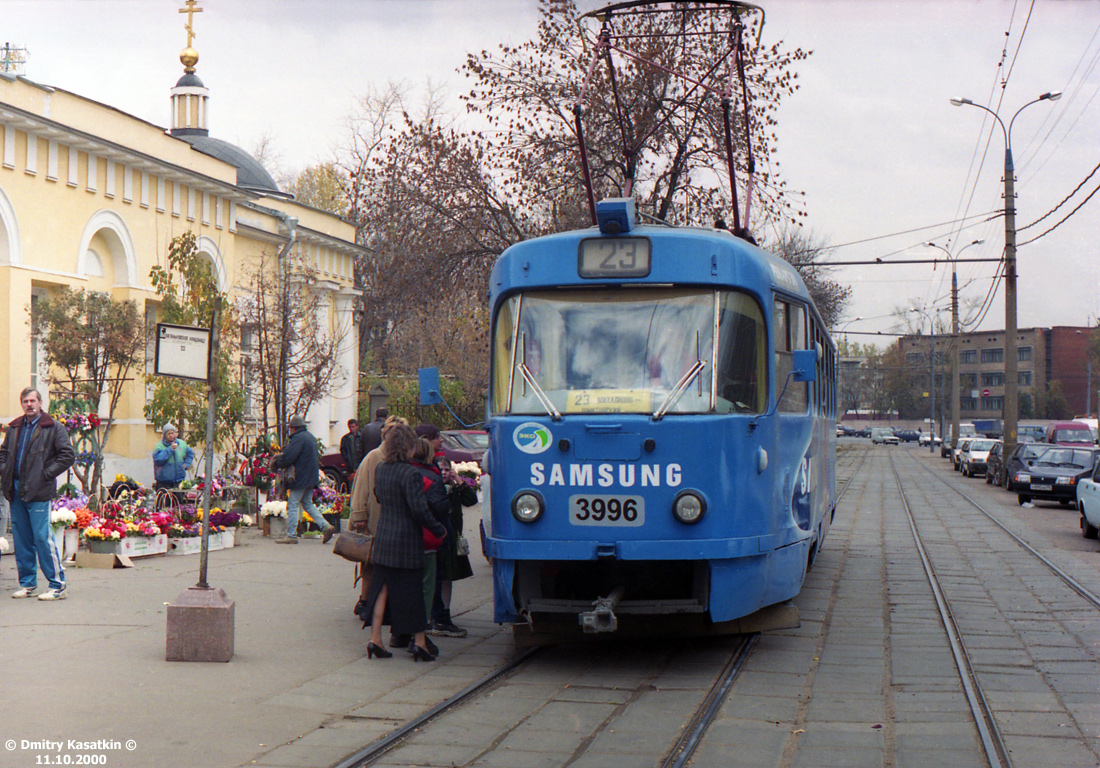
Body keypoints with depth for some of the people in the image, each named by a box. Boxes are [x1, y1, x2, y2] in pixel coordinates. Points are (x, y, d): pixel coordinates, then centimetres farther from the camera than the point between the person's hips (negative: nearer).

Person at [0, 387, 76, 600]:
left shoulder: (54, 428, -3)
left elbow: (68, 455, -7)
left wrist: (46, 474, -10)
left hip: (38, 492, -6)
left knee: (43, 538, -10)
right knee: (21, 539, 9)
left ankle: (57, 585, -4)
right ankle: (27, 584, 18)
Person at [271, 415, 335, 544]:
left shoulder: (298, 438, -15)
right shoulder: (311, 437, 15)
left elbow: (288, 457, -23)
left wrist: (277, 462, -2)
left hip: (300, 479, -9)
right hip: (311, 478, 9)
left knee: (292, 506, -2)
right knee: (308, 504, 18)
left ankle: (291, 535, -1)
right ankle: (325, 526, 6)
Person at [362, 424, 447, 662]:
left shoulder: (380, 470, 3)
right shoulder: (410, 474, -19)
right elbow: (419, 509, -20)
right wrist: (439, 530, -8)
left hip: (383, 537, 6)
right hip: (408, 540, -6)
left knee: (382, 587, 11)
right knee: (414, 590, 4)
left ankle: (375, 639, 8)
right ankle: (419, 643, 10)